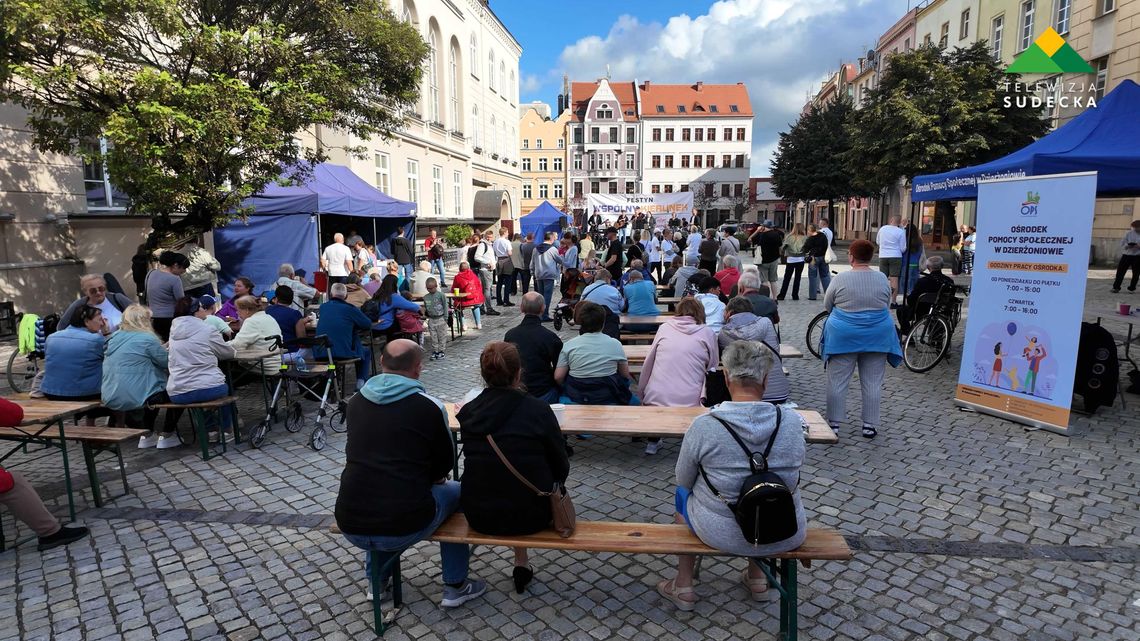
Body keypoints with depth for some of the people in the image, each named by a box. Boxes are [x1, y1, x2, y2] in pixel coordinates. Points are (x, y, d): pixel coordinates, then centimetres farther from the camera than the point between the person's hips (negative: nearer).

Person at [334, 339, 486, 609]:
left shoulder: (355, 403, 5)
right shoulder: (430, 406, -9)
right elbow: (445, 463, 3)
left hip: (351, 527, 5)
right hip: (404, 528, -4)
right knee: (456, 491, 24)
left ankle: (376, 581, 42)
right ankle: (455, 586, 29)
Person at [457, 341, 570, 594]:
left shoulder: (468, 411, -7)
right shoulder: (538, 410, -15)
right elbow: (561, 467, -5)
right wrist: (547, 490, 17)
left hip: (479, 516, 3)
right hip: (531, 516, -2)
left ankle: (522, 563, 35)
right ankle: (521, 564, 32)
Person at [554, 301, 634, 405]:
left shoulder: (569, 345, -3)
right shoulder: (615, 344, -2)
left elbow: (558, 377, -4)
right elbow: (625, 374, 6)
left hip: (576, 398, 1)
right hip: (608, 399, 0)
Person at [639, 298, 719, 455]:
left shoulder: (664, 328, 11)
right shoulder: (707, 333, 7)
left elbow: (648, 364, 14)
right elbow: (713, 366, 11)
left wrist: (642, 395, 22)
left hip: (656, 398, 2)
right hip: (689, 401, -2)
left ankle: (653, 441, 31)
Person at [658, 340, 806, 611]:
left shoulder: (704, 426, -20)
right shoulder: (791, 421, -13)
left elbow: (684, 480, -5)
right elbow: (792, 474, 4)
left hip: (722, 534, -2)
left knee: (682, 494, 28)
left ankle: (683, 586, 35)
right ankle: (757, 578, 42)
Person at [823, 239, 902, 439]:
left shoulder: (840, 279, -10)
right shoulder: (882, 278, -2)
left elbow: (827, 306, 1)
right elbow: (887, 306, 10)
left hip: (843, 336, -2)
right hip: (876, 336, 3)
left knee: (837, 382, 5)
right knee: (872, 383, 9)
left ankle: (833, 423, 9)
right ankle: (870, 425, 14)